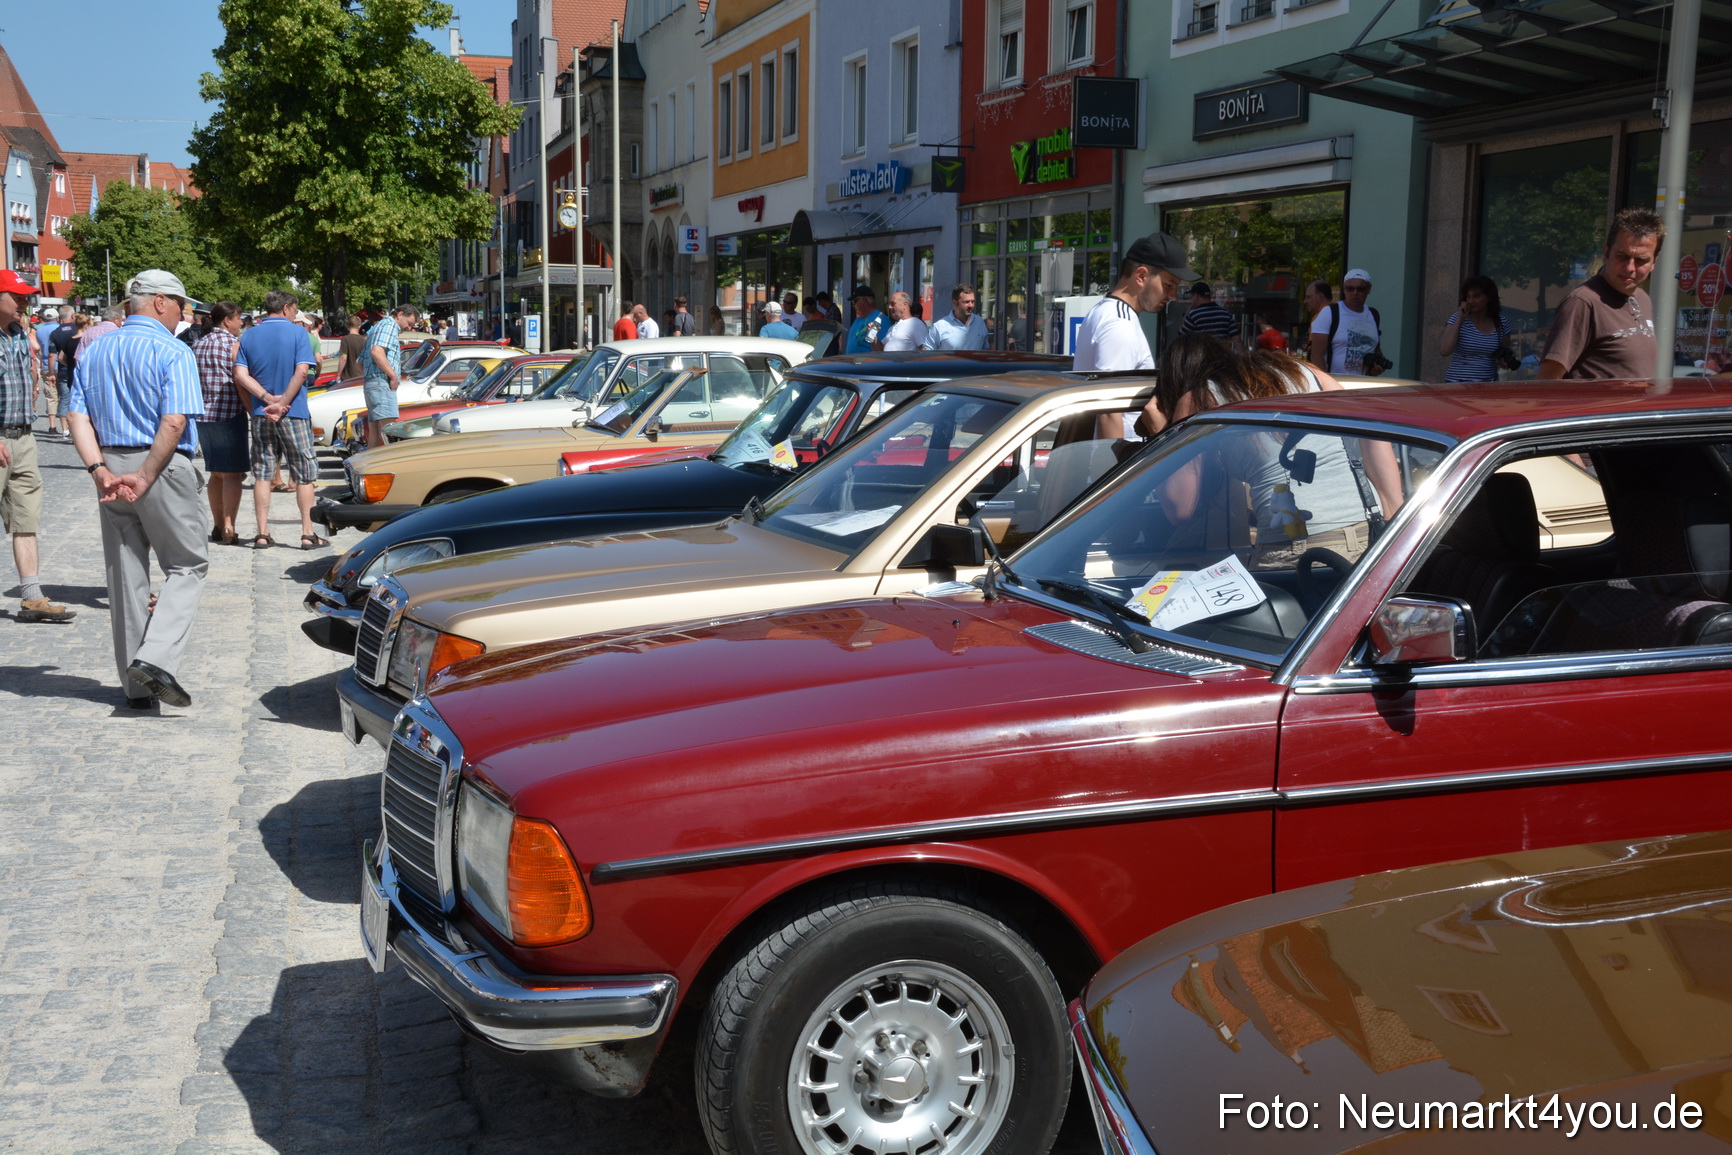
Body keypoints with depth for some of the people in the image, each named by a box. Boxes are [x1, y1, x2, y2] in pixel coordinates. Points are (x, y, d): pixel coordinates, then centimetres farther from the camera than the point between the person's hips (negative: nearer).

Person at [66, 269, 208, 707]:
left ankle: (136, 685, 15)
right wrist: (144, 479, -18)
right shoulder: (173, 353, -8)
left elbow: (78, 418, 2)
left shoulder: (93, 352, 12)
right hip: (164, 468, -6)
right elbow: (173, 424, -20)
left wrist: (101, 471, -8)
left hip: (110, 468, 6)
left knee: (125, 574, 11)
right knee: (187, 566, 7)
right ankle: (155, 658, -10)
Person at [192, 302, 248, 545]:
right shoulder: (233, 343, -7)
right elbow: (241, 383, -13)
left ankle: (218, 526, 18)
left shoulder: (198, 345, 14)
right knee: (232, 474, -5)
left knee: (216, 474, 14)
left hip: (203, 415, 7)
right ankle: (228, 528, -11)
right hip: (229, 415, -7)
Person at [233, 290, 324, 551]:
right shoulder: (297, 332, -5)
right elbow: (301, 372, -16)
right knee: (304, 475, 3)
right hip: (294, 413, -4)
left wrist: (268, 398, -9)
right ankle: (308, 534, 1)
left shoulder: (249, 335, 7)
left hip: (261, 415, 4)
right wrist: (281, 403, -14)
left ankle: (262, 534, 6)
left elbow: (240, 375, -2)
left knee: (262, 475, 8)